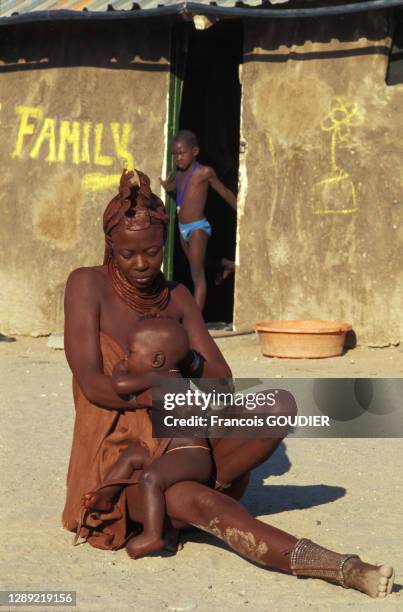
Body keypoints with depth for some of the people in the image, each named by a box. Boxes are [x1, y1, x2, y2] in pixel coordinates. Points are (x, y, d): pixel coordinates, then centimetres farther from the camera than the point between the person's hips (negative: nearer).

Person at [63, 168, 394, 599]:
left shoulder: (177, 299, 6)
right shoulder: (87, 285, -9)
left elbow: (222, 379, 2)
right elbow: (93, 385, -16)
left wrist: (190, 364, -21)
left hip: (177, 446, 6)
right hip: (117, 460, -6)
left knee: (280, 405, -18)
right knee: (197, 503, -38)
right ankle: (340, 568, -41)